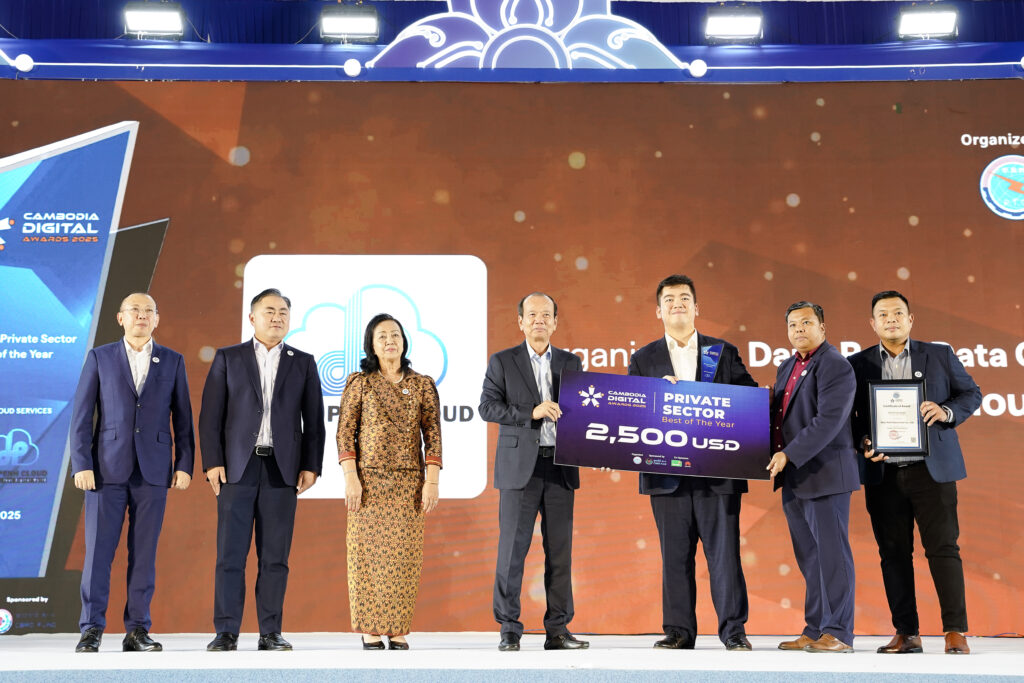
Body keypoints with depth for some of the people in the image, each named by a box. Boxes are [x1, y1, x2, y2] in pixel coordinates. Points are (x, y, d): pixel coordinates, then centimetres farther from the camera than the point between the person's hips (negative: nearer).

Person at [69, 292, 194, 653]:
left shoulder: (172, 361, 9)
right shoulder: (100, 357, 6)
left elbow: (182, 418, 8)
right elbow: (81, 415, 2)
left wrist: (184, 465, 0)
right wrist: (81, 464, -6)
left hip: (153, 471, 1)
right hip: (108, 467, -1)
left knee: (144, 553, 3)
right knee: (98, 550, -2)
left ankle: (137, 630, 10)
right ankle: (91, 629, 6)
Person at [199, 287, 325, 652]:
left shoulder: (303, 363, 10)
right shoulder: (227, 358, 7)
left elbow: (313, 420, 8)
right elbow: (210, 414, 3)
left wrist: (311, 466, 0)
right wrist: (212, 462, -6)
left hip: (282, 469, 1)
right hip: (237, 466, -1)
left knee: (275, 556, 3)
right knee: (230, 553, -1)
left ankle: (270, 632, 10)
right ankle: (226, 632, 6)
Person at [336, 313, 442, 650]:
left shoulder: (423, 385, 7)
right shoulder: (359, 383, 3)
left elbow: (433, 436, 4)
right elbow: (345, 433, 0)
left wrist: (431, 481, -4)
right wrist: (351, 478, -9)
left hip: (409, 481, 1)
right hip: (369, 479, -1)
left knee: (403, 553, 2)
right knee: (368, 550, 0)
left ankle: (398, 630, 11)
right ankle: (371, 629, 9)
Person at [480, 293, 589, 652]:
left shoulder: (571, 363, 13)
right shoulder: (502, 362, 4)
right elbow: (487, 407, -6)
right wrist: (532, 412, -16)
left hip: (561, 467, 3)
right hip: (519, 467, -3)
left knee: (560, 551, 5)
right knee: (512, 549, -2)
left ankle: (557, 630, 13)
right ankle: (509, 631, 7)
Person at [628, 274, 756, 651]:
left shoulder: (724, 352, 10)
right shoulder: (643, 359, 11)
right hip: (668, 471, 1)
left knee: (724, 551, -1)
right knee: (675, 554, 6)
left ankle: (733, 630, 8)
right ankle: (679, 630, 15)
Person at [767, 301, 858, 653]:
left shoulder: (835, 366, -10)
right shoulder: (787, 367, 18)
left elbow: (828, 420, -20)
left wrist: (789, 454, -22)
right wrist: (774, 454, 4)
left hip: (824, 474, -9)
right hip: (793, 478, 9)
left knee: (831, 553, -4)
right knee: (809, 557, 12)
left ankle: (839, 633, 3)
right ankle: (814, 631, 19)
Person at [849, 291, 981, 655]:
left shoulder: (940, 355, 7)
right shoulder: (858, 364, 8)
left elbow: (971, 393, 11)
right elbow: (847, 413, 10)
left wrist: (946, 412, -9)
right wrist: (862, 442, -8)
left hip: (931, 468, -1)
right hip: (883, 474, 1)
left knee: (943, 547, -2)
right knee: (893, 553, 5)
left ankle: (955, 631, 5)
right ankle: (906, 633, 12)